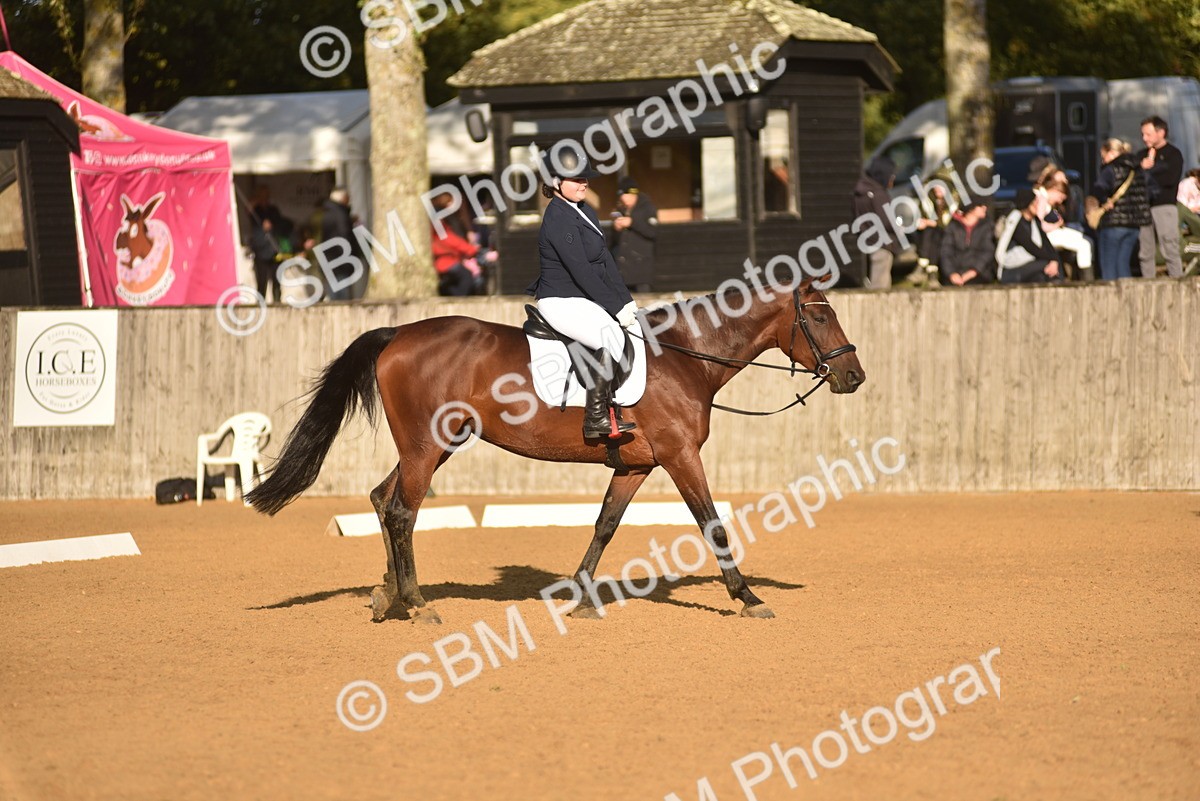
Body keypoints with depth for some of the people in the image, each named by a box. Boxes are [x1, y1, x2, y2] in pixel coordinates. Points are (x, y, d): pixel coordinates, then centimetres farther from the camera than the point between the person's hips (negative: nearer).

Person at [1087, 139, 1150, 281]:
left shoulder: (1110, 169, -9)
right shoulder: (1135, 169, 13)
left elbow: (1098, 189, -26)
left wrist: (1104, 201, -7)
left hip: (1113, 222, -7)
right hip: (1133, 224, 7)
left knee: (1108, 267, 0)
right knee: (1123, 265, 12)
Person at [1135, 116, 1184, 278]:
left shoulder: (1173, 154, 2)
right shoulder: (1142, 155, 20)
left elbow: (1171, 179, -11)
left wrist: (1149, 170, -1)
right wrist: (1142, 167, -6)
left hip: (1164, 205, -6)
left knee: (1170, 249, -10)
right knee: (1144, 252, 3)